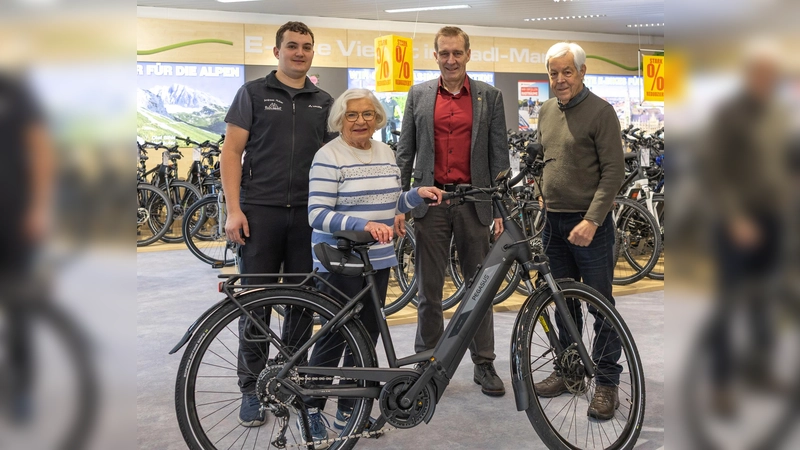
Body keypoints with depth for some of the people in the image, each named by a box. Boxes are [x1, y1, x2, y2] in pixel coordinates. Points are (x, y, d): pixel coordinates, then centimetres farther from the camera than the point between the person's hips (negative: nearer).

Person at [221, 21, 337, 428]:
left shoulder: (324, 102, 12)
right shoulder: (253, 93, 3)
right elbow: (231, 154, -1)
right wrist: (234, 209, -10)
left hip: (308, 213, 3)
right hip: (260, 211, -3)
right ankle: (252, 388, 14)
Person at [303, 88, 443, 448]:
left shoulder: (385, 153, 11)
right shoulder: (329, 156, -11)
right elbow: (317, 215, -17)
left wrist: (418, 194, 0)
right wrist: (363, 223, -28)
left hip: (378, 260, 7)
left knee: (367, 336, 11)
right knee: (335, 337, -1)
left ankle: (348, 411, 25)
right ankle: (312, 411, 15)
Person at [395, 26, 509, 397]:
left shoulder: (489, 96, 6)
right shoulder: (419, 95, 8)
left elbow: (499, 154, 5)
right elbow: (405, 151, 7)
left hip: (474, 201, 0)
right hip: (430, 200, 1)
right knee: (429, 289, 6)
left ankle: (484, 363, 18)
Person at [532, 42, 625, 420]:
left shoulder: (600, 111, -9)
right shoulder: (546, 111, 11)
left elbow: (613, 171, -14)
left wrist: (592, 220, -20)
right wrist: (541, 194, 10)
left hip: (590, 224, -6)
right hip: (553, 222, 6)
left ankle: (607, 382, 11)